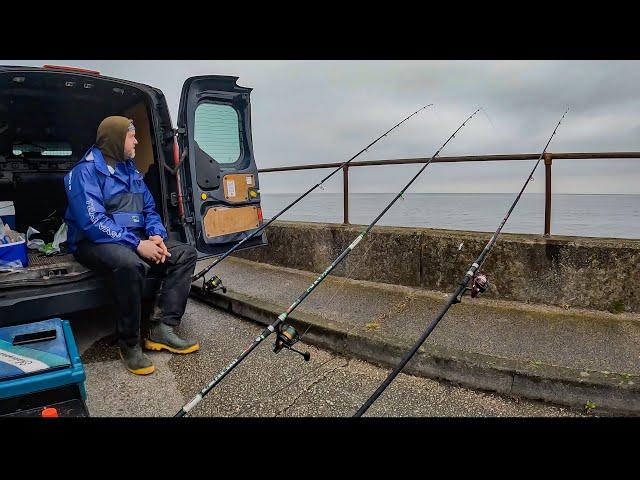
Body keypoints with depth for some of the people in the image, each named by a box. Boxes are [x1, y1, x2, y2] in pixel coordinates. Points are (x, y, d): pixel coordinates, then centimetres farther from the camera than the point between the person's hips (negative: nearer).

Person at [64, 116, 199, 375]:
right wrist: (137, 244, -25)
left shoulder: (130, 170, 14)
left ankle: (162, 329, -15)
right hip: (95, 243, -8)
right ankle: (129, 344, -21)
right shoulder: (86, 171, -10)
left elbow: (149, 209, 14)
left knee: (185, 253, -9)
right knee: (129, 264, -40)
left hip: (135, 240, 8)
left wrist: (156, 236, -7)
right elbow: (93, 222, -21)